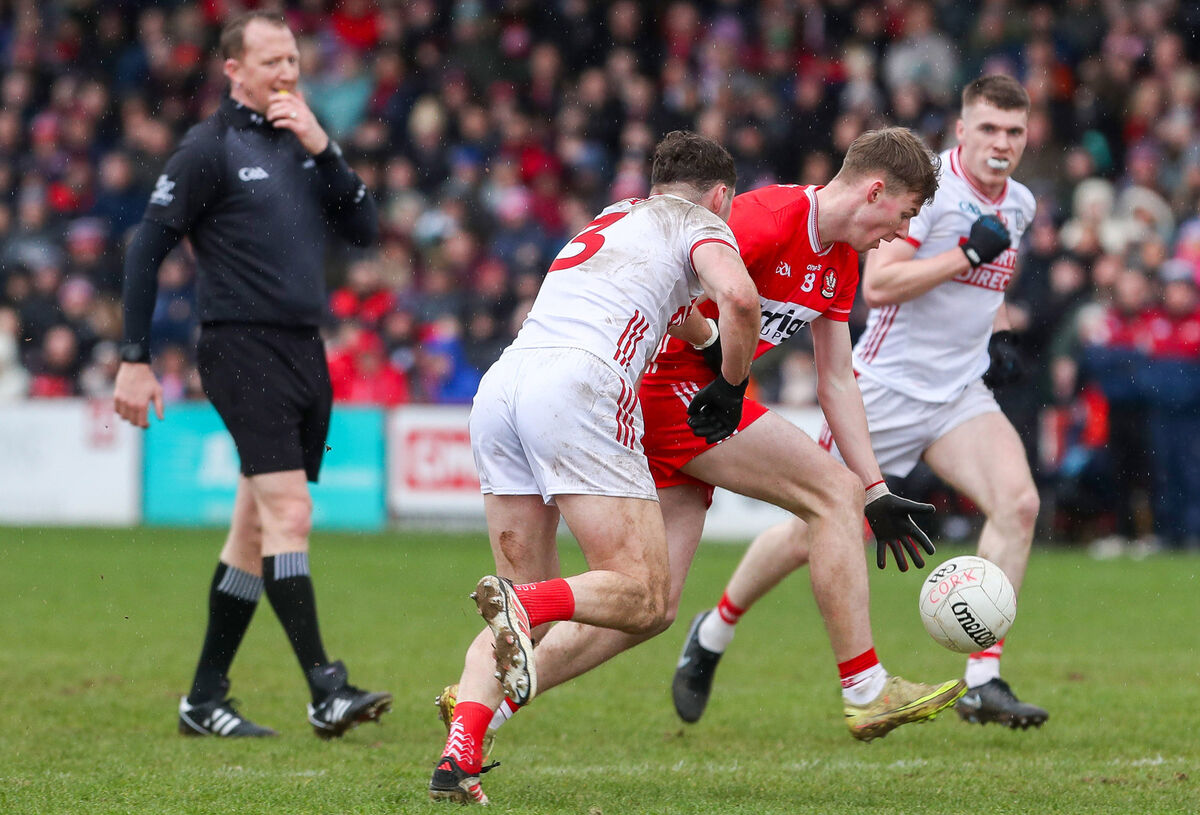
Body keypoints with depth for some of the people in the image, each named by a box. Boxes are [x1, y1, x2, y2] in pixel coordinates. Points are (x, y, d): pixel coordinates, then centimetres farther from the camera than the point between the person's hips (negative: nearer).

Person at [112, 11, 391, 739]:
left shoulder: (302, 139, 15)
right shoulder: (210, 147, -5)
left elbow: (364, 229, 9)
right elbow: (147, 249, -4)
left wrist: (324, 150, -3)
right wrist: (136, 361, -8)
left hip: (303, 351, 7)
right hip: (242, 346, -7)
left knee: (258, 527, 9)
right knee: (289, 515, -17)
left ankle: (205, 700, 16)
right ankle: (326, 693, -22)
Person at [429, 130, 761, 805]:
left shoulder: (616, 217, 35)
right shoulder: (702, 223, 13)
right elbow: (738, 297, -7)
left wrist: (710, 338, 68)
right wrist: (731, 385, 7)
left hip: (502, 381, 7)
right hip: (580, 384, -7)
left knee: (531, 609, 12)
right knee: (646, 598, -4)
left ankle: (459, 757, -8)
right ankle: (523, 603, -32)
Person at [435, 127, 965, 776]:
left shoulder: (840, 263, 15)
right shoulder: (772, 215, -15)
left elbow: (837, 383, 18)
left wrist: (877, 491, 15)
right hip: (672, 386, -9)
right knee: (833, 494, -13)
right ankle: (866, 693, -10)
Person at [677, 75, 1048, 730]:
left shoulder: (1019, 205, 8)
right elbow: (877, 285, -24)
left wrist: (997, 336, 12)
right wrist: (967, 253, -26)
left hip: (961, 394, 6)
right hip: (886, 389, -5)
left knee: (1018, 503, -19)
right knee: (814, 534, 2)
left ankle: (982, 683, -16)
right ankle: (713, 636, 29)